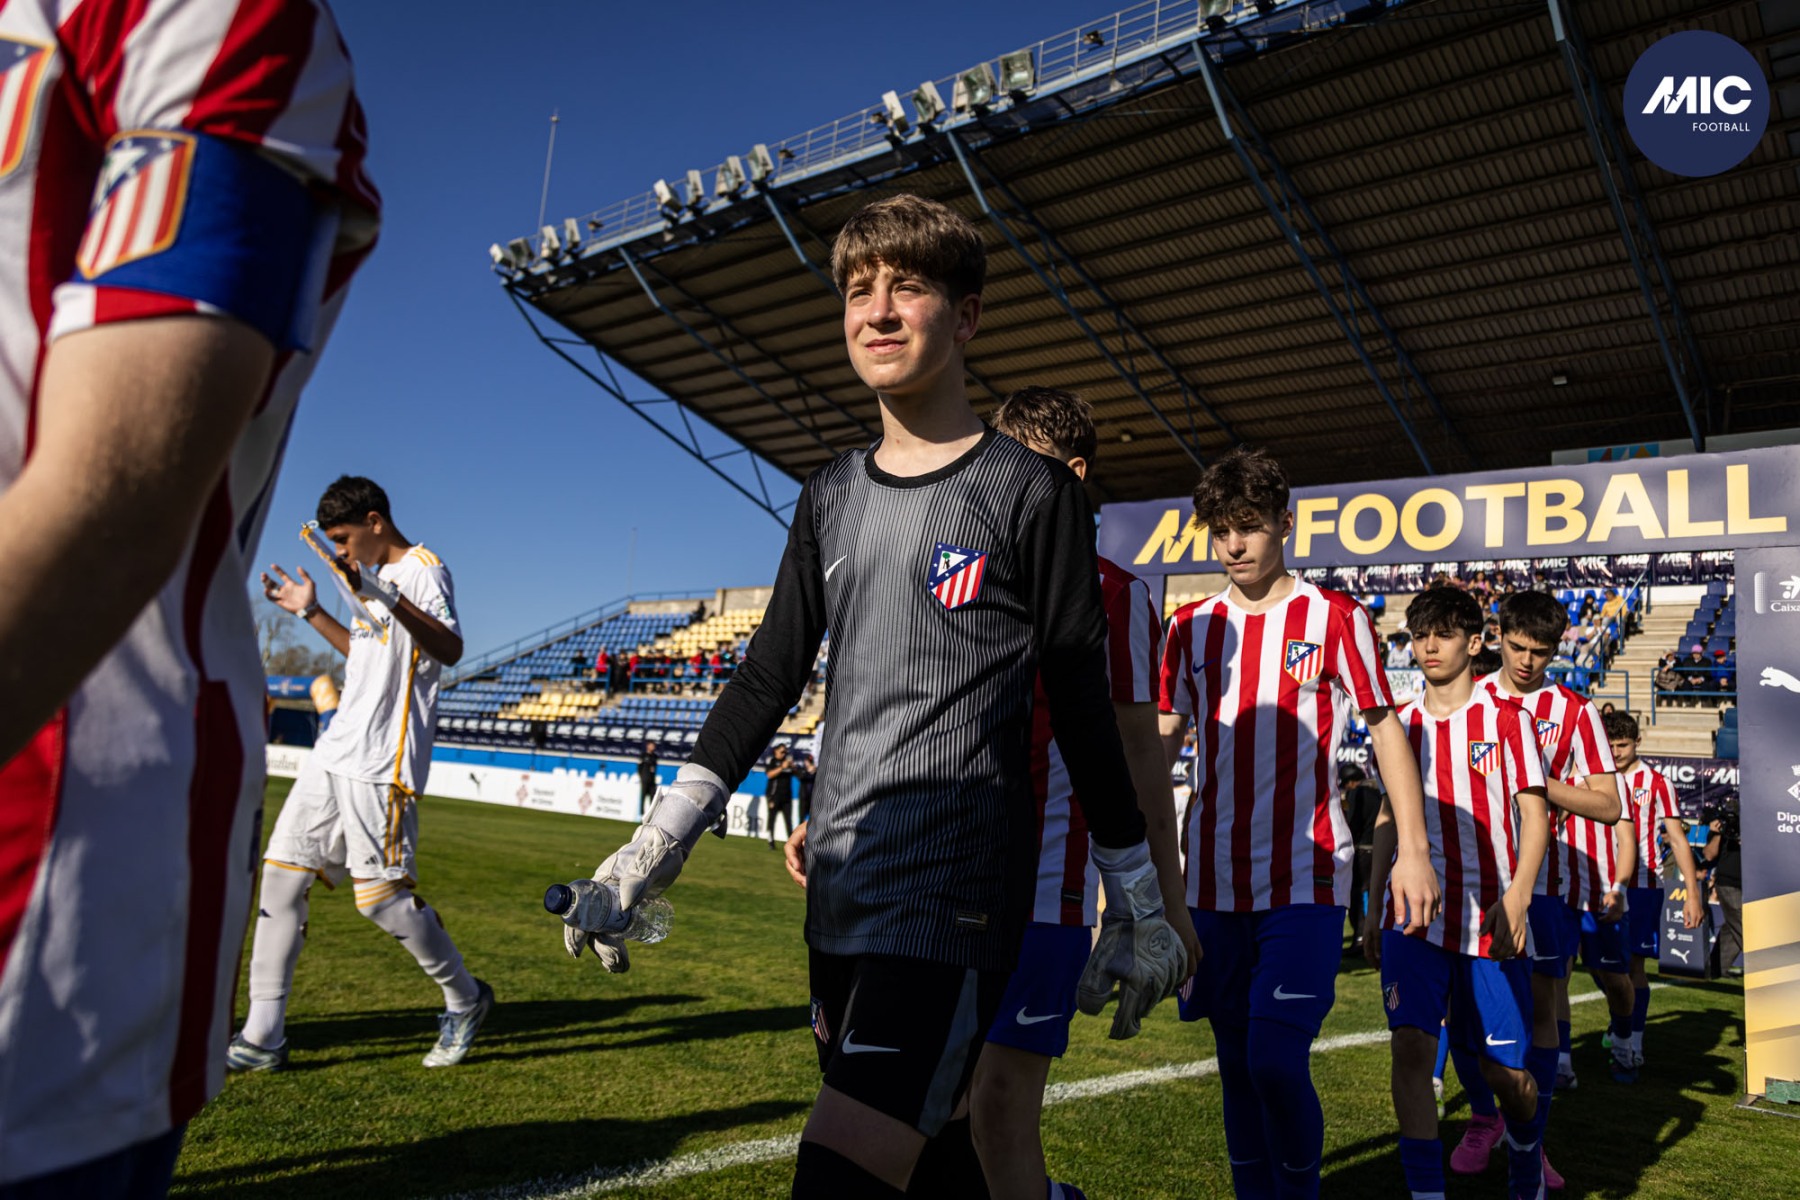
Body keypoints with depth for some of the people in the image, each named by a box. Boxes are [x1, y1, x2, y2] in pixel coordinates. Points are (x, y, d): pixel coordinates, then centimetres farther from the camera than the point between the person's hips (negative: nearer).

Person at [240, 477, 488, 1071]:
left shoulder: (423, 568, -9)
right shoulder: (377, 576, 19)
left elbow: (450, 649, -26)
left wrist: (383, 595, -36)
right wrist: (310, 611, 28)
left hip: (382, 762, -9)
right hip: (336, 752, 9)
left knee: (380, 896, -7)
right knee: (281, 875, 5)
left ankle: (465, 1000, 16)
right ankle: (262, 1038, 12)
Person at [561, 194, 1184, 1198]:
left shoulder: (1031, 493, -4)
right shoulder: (831, 496, 11)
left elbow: (1083, 709, -2)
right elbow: (771, 677, 12)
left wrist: (1139, 907, 2)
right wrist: (660, 840, 6)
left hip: (953, 894, -6)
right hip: (839, 890, 6)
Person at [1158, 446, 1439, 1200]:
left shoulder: (1337, 619, -1)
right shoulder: (1189, 627, 8)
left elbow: (1385, 730, 1)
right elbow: (1162, 738, 12)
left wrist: (1413, 850, -5)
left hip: (1306, 878, -4)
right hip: (1212, 881, 4)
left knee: (1276, 1062, -11)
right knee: (1238, 1066, 12)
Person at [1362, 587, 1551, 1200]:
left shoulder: (1506, 720, 0)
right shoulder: (1400, 725, 9)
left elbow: (1534, 817, -3)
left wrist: (1516, 897, -17)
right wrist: (1375, 907, 13)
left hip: (1491, 918, -2)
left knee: (1504, 1069, 7)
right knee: (1411, 1045, -12)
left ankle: (1526, 1149, 40)